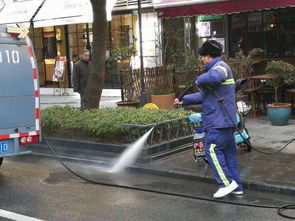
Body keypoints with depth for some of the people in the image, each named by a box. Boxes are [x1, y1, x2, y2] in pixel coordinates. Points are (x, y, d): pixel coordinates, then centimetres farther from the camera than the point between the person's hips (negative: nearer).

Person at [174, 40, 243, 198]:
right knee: (228, 151, 10)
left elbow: (214, 77, -37)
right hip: (224, 121, 10)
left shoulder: (221, 66, -9)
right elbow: (204, 95, 30)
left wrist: (199, 80, -17)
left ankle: (227, 183, -9)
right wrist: (183, 101, 30)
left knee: (212, 149, -10)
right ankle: (236, 187, 14)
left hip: (219, 121, -10)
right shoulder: (215, 68, 24)